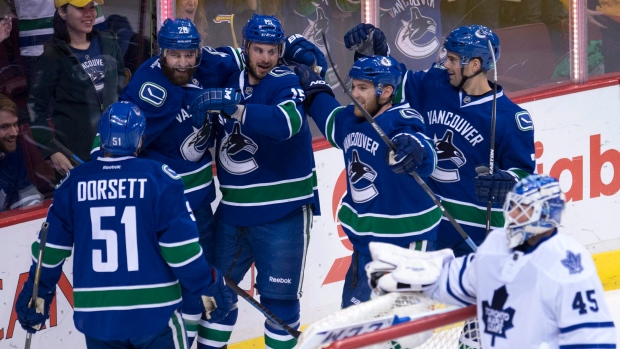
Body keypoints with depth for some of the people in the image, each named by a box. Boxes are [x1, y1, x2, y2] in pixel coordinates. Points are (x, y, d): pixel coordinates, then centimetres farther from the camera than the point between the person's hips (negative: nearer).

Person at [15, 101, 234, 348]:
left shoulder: (75, 182, 2)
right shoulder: (158, 178, -7)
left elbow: (51, 246, 8)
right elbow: (180, 244, -10)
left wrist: (39, 293, 20)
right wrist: (207, 288, 1)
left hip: (96, 315, 3)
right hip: (154, 310, -3)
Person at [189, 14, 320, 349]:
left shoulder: (286, 84, -11)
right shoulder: (228, 83, 6)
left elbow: (286, 123, -33)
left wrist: (233, 106, -40)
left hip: (283, 211, -5)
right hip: (233, 208, 5)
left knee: (279, 297, 1)